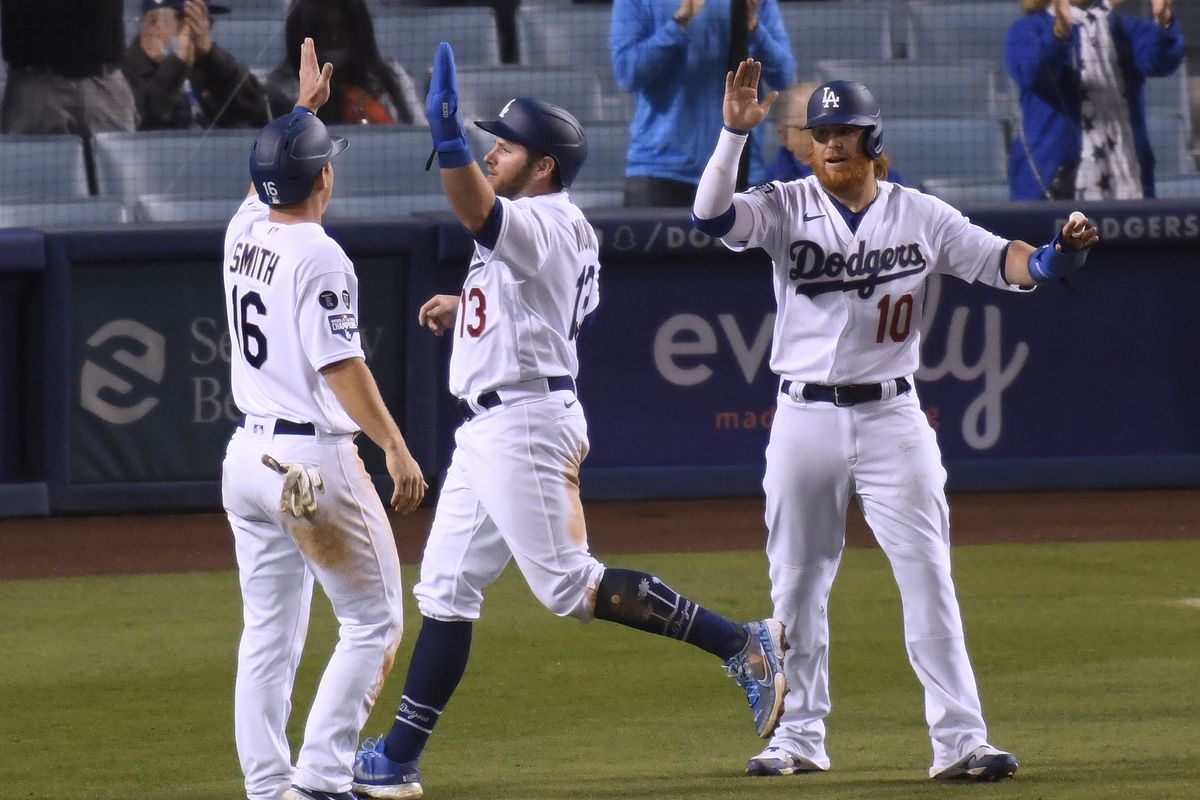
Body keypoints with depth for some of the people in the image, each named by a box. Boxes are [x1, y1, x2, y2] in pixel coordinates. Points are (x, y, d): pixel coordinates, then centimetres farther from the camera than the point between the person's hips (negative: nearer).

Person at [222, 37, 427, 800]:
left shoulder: (244, 232, 7)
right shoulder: (320, 258, -15)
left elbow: (275, 180, 32)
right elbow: (341, 368, -19)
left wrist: (303, 109, 41)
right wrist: (397, 448, -17)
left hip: (249, 456, 8)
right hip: (315, 460, -8)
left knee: (268, 634, 10)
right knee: (373, 620, 1)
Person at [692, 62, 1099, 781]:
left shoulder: (920, 216, 3)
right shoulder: (786, 209, 1)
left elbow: (1000, 262, -4)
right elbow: (711, 214, -15)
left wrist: (1058, 255, -25)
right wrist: (734, 133, -27)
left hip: (892, 418, 0)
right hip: (805, 419, 1)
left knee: (928, 578, -7)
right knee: (797, 585, 8)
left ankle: (960, 740, -8)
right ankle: (801, 736, 20)